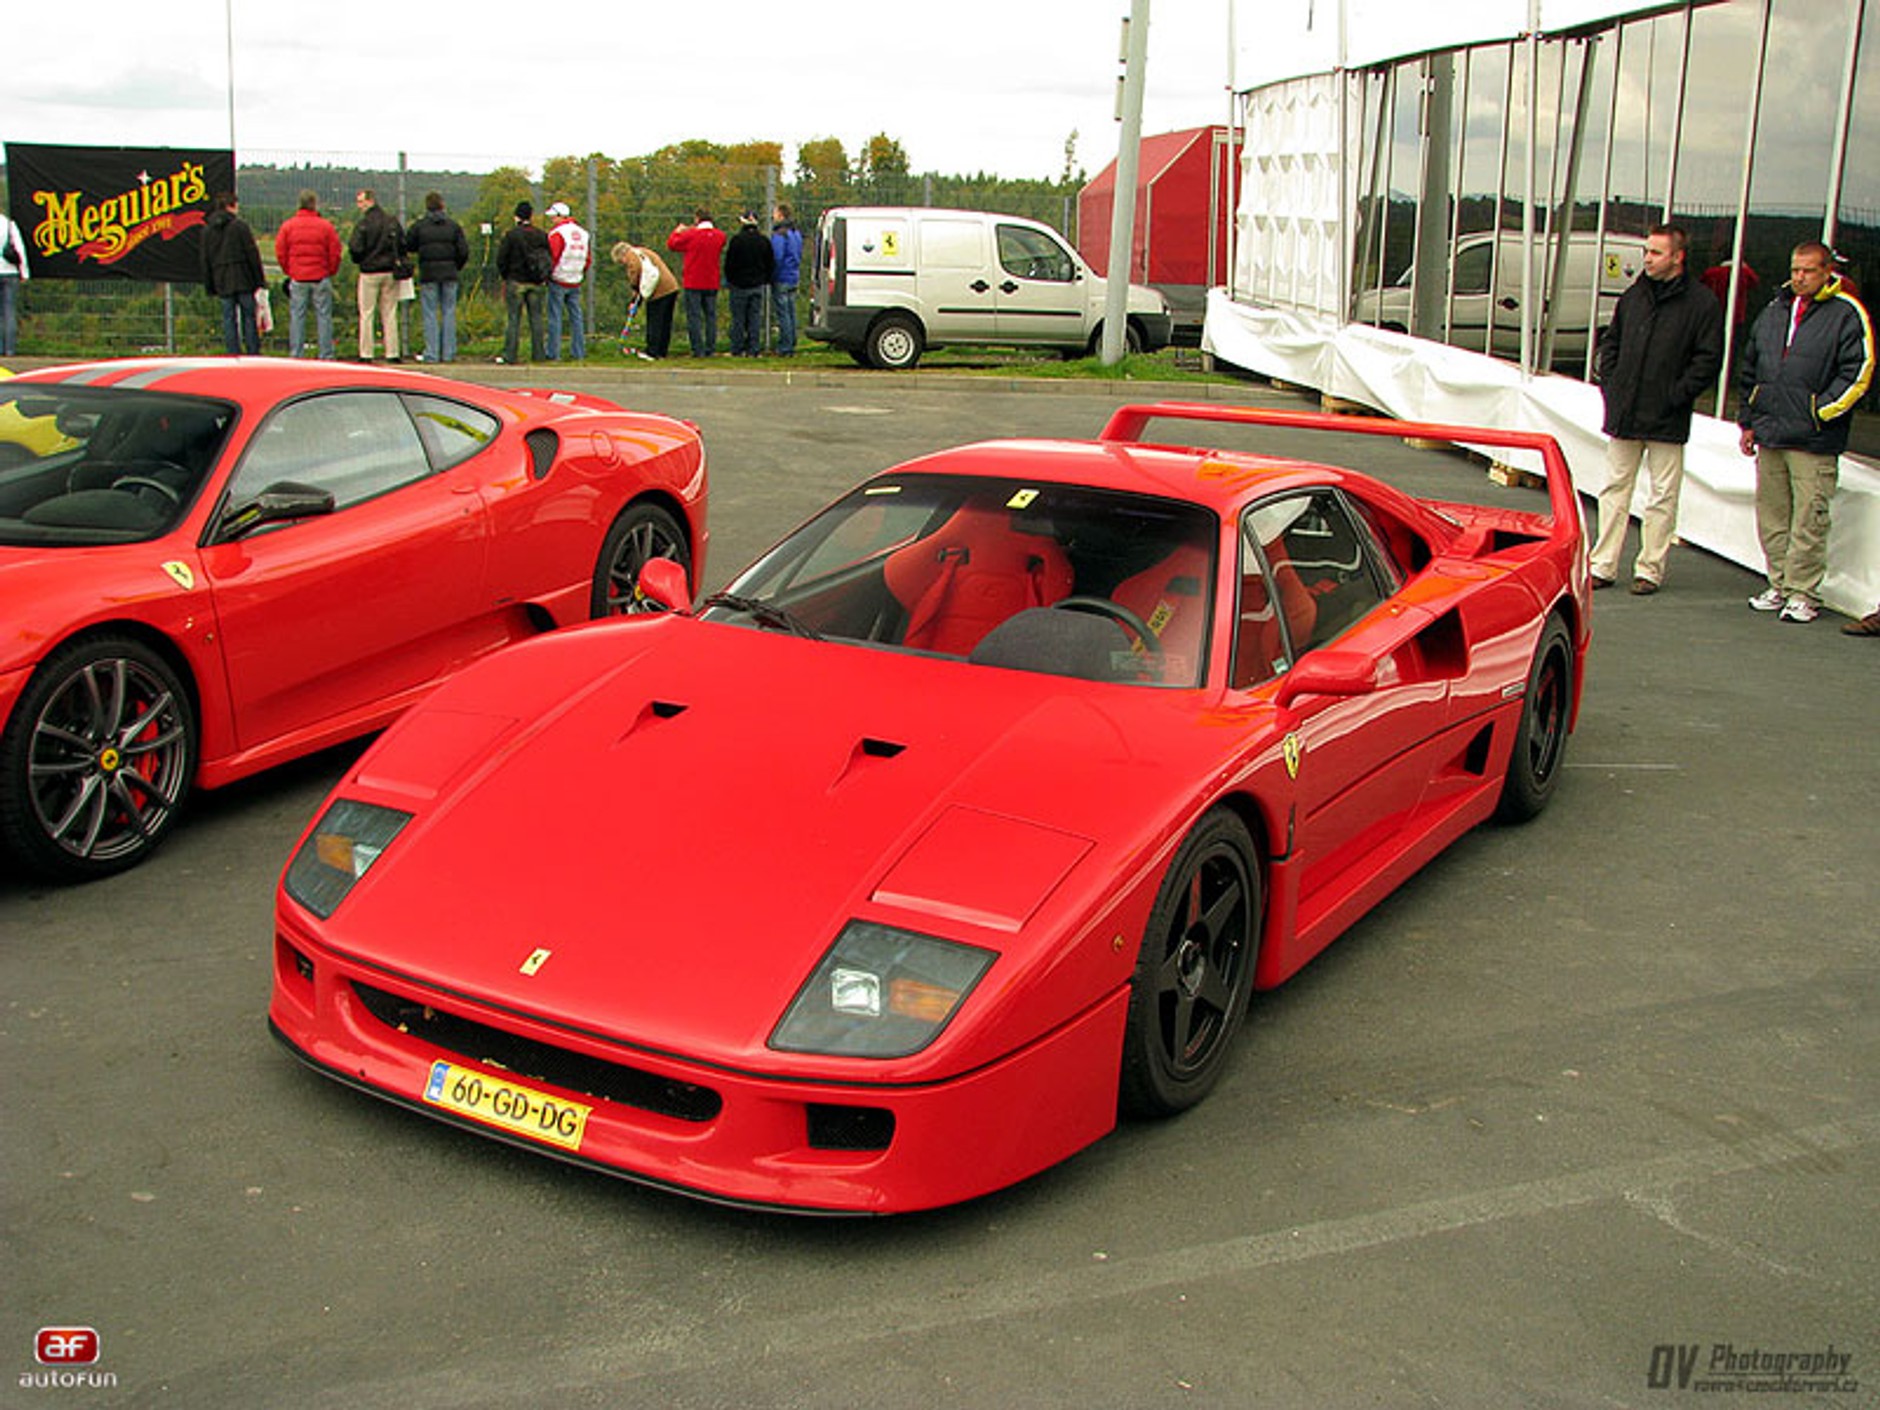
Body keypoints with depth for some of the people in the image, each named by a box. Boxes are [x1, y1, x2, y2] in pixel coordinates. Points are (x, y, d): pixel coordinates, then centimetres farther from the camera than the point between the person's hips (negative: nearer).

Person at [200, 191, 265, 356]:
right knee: (249, 317, 2)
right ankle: (253, 354, 1)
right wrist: (259, 280, -3)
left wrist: (210, 286, 14)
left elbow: (205, 261, 10)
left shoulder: (207, 230, 8)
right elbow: (252, 254, -8)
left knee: (229, 320, 6)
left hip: (222, 283, 4)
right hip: (244, 280, -3)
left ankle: (233, 355, 3)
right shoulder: (240, 225, -6)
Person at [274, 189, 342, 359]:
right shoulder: (326, 226, -4)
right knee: (323, 317, 2)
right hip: (321, 278, -1)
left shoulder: (287, 226, 0)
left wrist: (289, 271, 16)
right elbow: (335, 254, -2)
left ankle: (296, 355, 4)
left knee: (296, 317, 5)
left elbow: (280, 254, 3)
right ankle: (326, 355, 2)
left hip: (297, 279, 1)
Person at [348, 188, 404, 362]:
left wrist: (358, 260, 8)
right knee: (390, 314, 7)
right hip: (390, 273, 4)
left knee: (366, 315, 2)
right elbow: (403, 245, 6)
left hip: (370, 273, -4)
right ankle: (392, 353, 4)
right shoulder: (393, 222, 5)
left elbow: (356, 249, -12)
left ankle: (366, 354, 0)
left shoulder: (363, 224, -10)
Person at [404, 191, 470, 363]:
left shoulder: (418, 225, -1)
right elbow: (464, 251, 0)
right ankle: (449, 352, 5)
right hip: (449, 274, 1)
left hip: (428, 274, -1)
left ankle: (431, 354, -2)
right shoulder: (453, 226, 2)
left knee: (430, 314, 1)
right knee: (449, 312, 7)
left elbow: (408, 247, 3)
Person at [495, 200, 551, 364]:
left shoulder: (510, 235, -9)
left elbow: (501, 259, -6)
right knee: (536, 318, 8)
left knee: (514, 318, -2)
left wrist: (504, 276, 9)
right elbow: (549, 258, 5)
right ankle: (537, 354, 10)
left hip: (516, 281, -3)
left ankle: (509, 355, -3)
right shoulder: (541, 236, 2)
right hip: (535, 283, 3)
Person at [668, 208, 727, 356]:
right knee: (711, 316, 10)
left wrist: (678, 231, 18)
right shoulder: (720, 236, -1)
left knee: (694, 316, 0)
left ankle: (698, 350, -4)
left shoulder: (691, 235, -13)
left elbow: (671, 244, -2)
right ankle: (710, 349, 9)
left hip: (693, 283, -4)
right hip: (712, 283, 4)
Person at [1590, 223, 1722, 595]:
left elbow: (1708, 359, -8)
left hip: (1667, 421, -5)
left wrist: (1676, 395, -12)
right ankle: (1603, 565, 13)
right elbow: (1610, 342, 19)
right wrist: (1609, 384, 7)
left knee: (1662, 497, 3)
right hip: (1624, 414, 5)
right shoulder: (1634, 296, 10)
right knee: (1615, 489, 8)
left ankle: (1650, 569, 11)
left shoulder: (1702, 303, -6)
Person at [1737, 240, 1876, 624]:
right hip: (1769, 435, 6)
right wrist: (1749, 421, 18)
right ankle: (1779, 585, 21)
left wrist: (1820, 413, -12)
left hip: (1814, 441, -6)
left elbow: (1857, 375, -7)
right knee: (1771, 516, 11)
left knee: (1808, 521, -5)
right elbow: (1750, 370, 22)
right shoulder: (1773, 311, 15)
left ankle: (1804, 593, 2)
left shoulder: (1847, 315, -3)